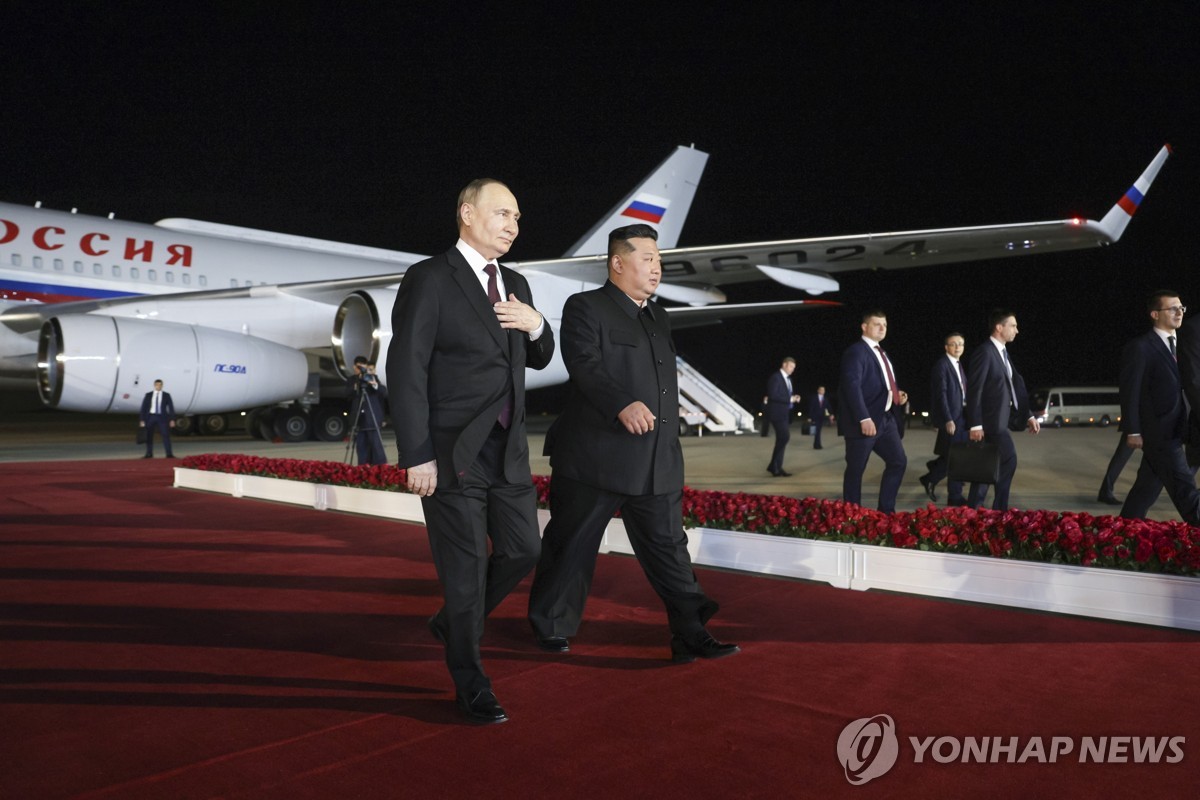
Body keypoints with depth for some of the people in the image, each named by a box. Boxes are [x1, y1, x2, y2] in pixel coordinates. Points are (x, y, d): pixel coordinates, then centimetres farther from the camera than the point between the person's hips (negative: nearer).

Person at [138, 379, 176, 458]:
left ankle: (169, 454, -6)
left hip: (162, 417, -1)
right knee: (149, 436, 4)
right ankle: (149, 454, 12)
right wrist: (142, 420, -1)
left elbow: (171, 407, 3)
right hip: (150, 416, 1)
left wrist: (172, 419, -5)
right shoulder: (148, 395, 7)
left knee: (166, 435, -7)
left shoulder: (166, 395, 5)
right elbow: (143, 407, 6)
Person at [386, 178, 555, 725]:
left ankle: (453, 622, 37)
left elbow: (538, 360, 20)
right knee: (466, 566, 2)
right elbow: (406, 371, -14)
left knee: (522, 551, 11)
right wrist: (417, 457, -18)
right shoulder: (429, 279, -9)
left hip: (508, 451, 7)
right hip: (452, 453, -7)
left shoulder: (514, 284, 12)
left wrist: (536, 325, -3)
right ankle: (471, 685, 20)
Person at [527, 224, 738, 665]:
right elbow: (585, 365, -21)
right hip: (595, 459, -6)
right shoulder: (585, 307, -5)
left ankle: (691, 636, 13)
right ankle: (551, 628, 25)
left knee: (669, 550, 7)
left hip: (657, 463, 6)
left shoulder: (658, 317, 18)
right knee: (571, 548, 8)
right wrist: (623, 404, -36)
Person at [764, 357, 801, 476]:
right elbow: (773, 395, -20)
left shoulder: (788, 379, 19)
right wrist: (790, 399, -18)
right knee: (785, 437, -18)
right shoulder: (775, 377, -10)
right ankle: (774, 466, -9)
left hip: (785, 414, 9)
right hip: (777, 413, -9)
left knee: (782, 439, 8)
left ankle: (776, 468, 12)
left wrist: (794, 398, 3)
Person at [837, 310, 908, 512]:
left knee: (898, 461, 8)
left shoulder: (881, 353, 19)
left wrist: (896, 394, 8)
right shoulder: (856, 352, -11)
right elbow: (852, 386, -21)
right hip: (863, 422, -9)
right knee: (855, 469, 0)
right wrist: (864, 418, -27)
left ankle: (886, 510, 17)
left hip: (886, 419, 9)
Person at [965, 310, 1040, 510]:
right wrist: (975, 425, -21)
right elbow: (974, 391, -18)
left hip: (997, 421, 9)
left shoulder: (1002, 353, 15)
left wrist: (1028, 415, 10)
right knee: (1008, 460, -8)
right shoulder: (984, 352, -15)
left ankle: (973, 510, 17)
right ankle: (999, 510, 1)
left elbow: (1015, 385, 16)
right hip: (990, 421, -9)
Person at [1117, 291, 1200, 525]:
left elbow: (1180, 389, 16)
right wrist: (1133, 431, -14)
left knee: (1148, 486, 14)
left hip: (1173, 431, 8)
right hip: (1156, 432, -8)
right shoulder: (1139, 347, -11)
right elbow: (1130, 391, -12)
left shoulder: (1179, 346, 14)